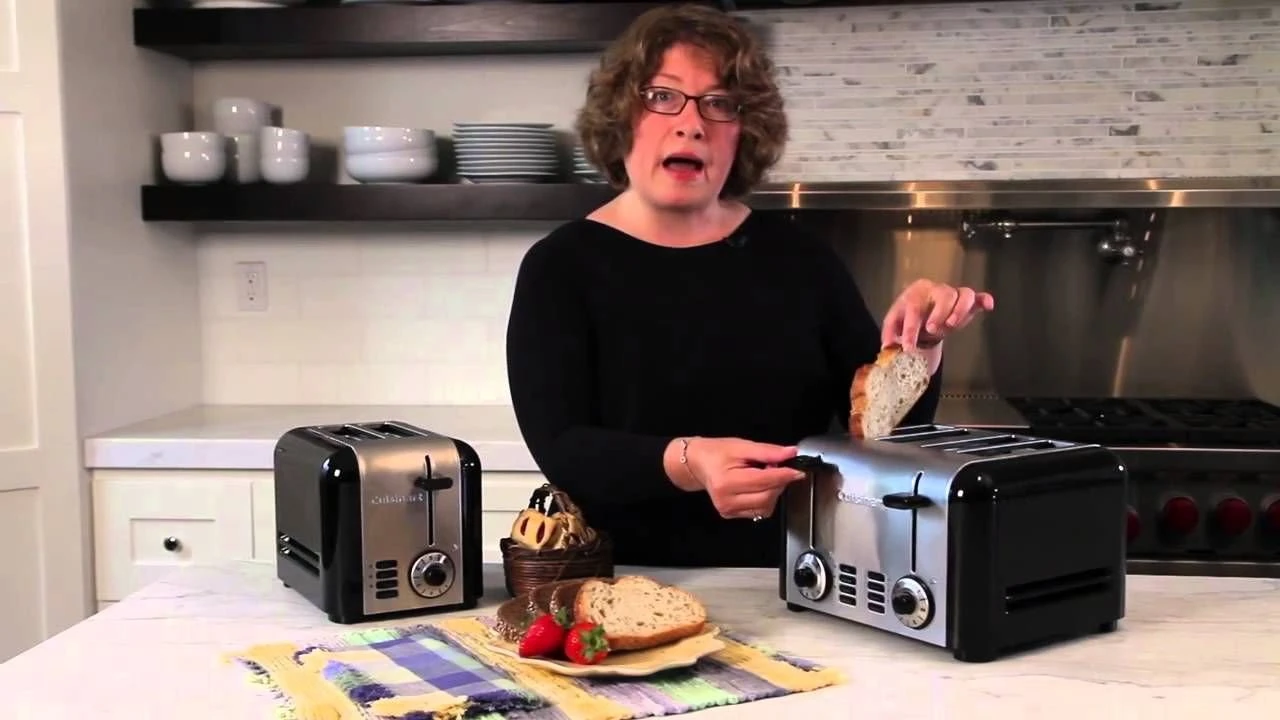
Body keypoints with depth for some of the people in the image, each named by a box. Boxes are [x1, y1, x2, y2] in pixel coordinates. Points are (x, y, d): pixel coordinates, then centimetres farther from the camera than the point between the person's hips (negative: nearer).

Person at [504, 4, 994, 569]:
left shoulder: (799, 258, 6)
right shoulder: (561, 267, -2)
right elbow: (561, 449, -13)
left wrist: (917, 348, -13)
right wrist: (685, 463, -30)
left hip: (791, 585, 3)